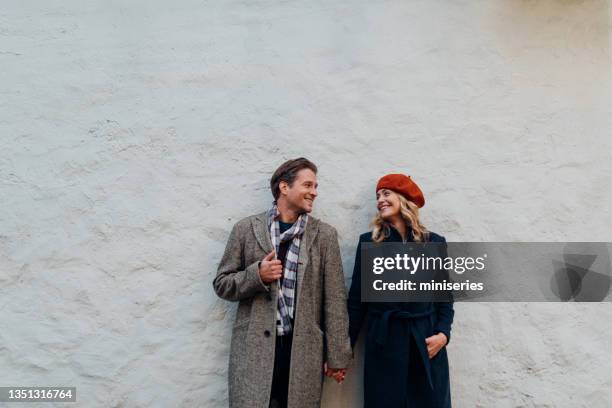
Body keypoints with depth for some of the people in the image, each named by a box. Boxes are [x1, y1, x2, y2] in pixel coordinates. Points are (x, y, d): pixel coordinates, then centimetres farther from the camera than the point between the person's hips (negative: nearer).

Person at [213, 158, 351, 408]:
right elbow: (221, 284, 5)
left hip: (304, 349, 1)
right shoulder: (246, 228, 2)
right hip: (255, 348, 0)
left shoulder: (324, 235, 3)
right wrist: (257, 274, -13)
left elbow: (334, 298, 2)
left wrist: (337, 356, 1)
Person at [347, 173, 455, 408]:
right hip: (383, 341, -1)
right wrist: (345, 346, 1)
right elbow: (356, 297, 2)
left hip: (426, 340, 1)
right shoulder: (368, 241, 1)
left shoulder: (435, 242, 4)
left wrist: (443, 332, -9)